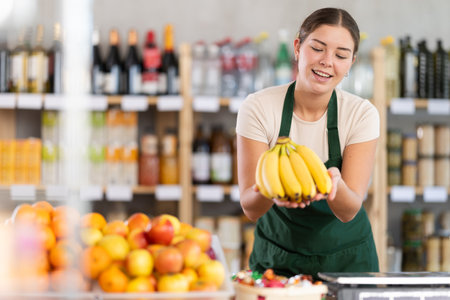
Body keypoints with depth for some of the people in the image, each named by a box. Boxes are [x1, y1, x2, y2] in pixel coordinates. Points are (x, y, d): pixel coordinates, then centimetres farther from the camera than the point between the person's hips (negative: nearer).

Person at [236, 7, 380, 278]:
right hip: (277, 260, 0)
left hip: (346, 258, 0)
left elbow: (349, 212, -15)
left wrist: (334, 184, -37)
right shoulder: (258, 108, -10)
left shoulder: (362, 114, -8)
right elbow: (250, 208, -14)